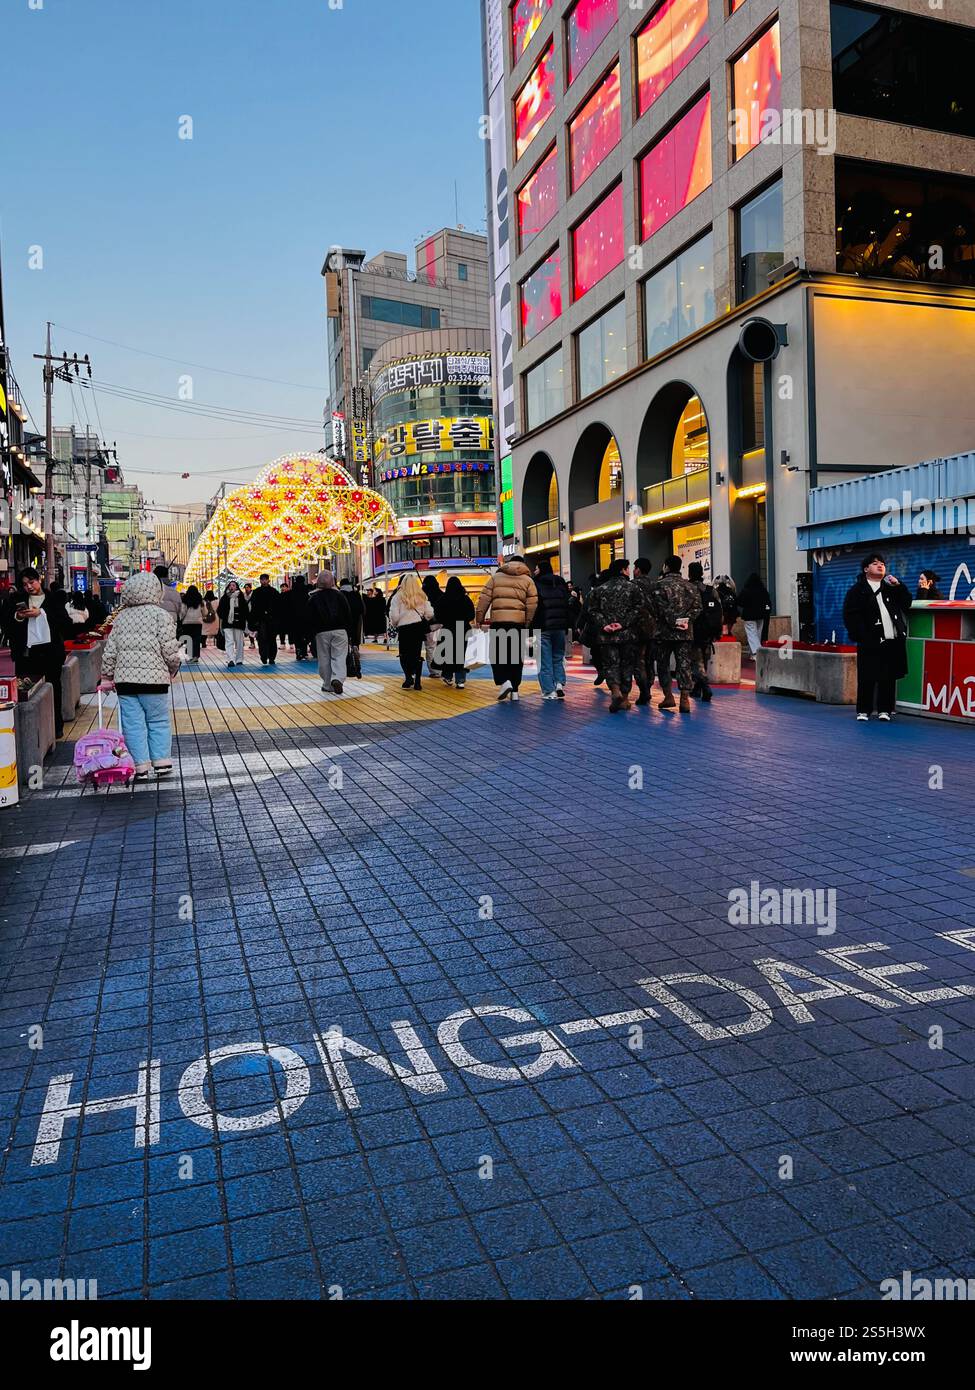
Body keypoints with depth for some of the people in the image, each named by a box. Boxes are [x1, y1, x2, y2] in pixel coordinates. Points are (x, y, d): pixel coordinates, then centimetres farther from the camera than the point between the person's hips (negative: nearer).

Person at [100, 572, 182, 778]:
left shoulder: (121, 616, 11)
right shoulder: (161, 614, -3)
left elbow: (110, 650, 10)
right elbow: (170, 650, -8)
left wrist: (107, 677, 19)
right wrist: (172, 670, 10)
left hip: (124, 678, 3)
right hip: (153, 678, -3)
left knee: (133, 723, 6)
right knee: (159, 721, 9)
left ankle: (141, 766, 7)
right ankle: (162, 762, 8)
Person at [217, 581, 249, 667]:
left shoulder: (242, 597, 4)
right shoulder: (225, 597, 6)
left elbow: (245, 610, 4)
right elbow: (219, 610, 12)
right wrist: (223, 617, 1)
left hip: (239, 623, 1)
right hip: (227, 624, -1)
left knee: (239, 642, 8)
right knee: (229, 642, -10)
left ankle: (239, 660, 19)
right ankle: (230, 660, -18)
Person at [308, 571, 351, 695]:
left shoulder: (313, 598, 2)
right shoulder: (339, 595, 2)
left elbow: (310, 619, 2)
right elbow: (348, 615, 4)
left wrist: (312, 632, 12)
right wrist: (346, 627, 14)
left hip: (322, 632, 0)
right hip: (340, 630, 0)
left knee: (324, 658, 8)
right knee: (339, 657, -2)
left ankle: (328, 685, 11)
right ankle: (337, 679, -23)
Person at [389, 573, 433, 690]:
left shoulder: (398, 596, -6)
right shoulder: (422, 596, 3)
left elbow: (394, 615, -8)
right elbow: (430, 614, 3)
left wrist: (393, 624, 12)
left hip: (404, 628, -3)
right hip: (419, 627, 3)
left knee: (404, 654, 10)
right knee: (417, 654, 9)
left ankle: (408, 677, -9)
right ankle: (417, 682, 8)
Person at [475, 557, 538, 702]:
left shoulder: (496, 576, 12)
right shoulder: (527, 580, 10)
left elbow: (484, 598, 5)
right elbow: (532, 604, 0)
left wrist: (479, 618, 9)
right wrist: (528, 624, 5)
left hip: (498, 621, -1)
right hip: (518, 621, 1)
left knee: (497, 654, 8)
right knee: (516, 656, 9)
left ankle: (504, 681, -13)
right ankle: (514, 691, 10)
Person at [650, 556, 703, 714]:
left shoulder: (659, 585, -5)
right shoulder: (689, 585, 9)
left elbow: (661, 607, -14)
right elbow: (697, 606, 1)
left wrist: (672, 622, -10)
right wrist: (687, 621, -3)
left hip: (664, 631, -3)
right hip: (686, 632, 3)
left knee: (663, 664, 9)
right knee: (684, 664, 2)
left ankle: (668, 696, 8)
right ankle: (685, 698, -6)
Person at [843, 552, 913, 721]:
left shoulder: (891, 586, 17)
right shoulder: (858, 590, 3)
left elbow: (907, 603, 9)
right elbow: (850, 615, -3)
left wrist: (898, 586, -2)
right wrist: (860, 636, -11)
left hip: (893, 640, 4)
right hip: (871, 643, -3)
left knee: (889, 678, 5)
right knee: (867, 678, -1)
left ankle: (885, 709, 12)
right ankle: (863, 710, 8)